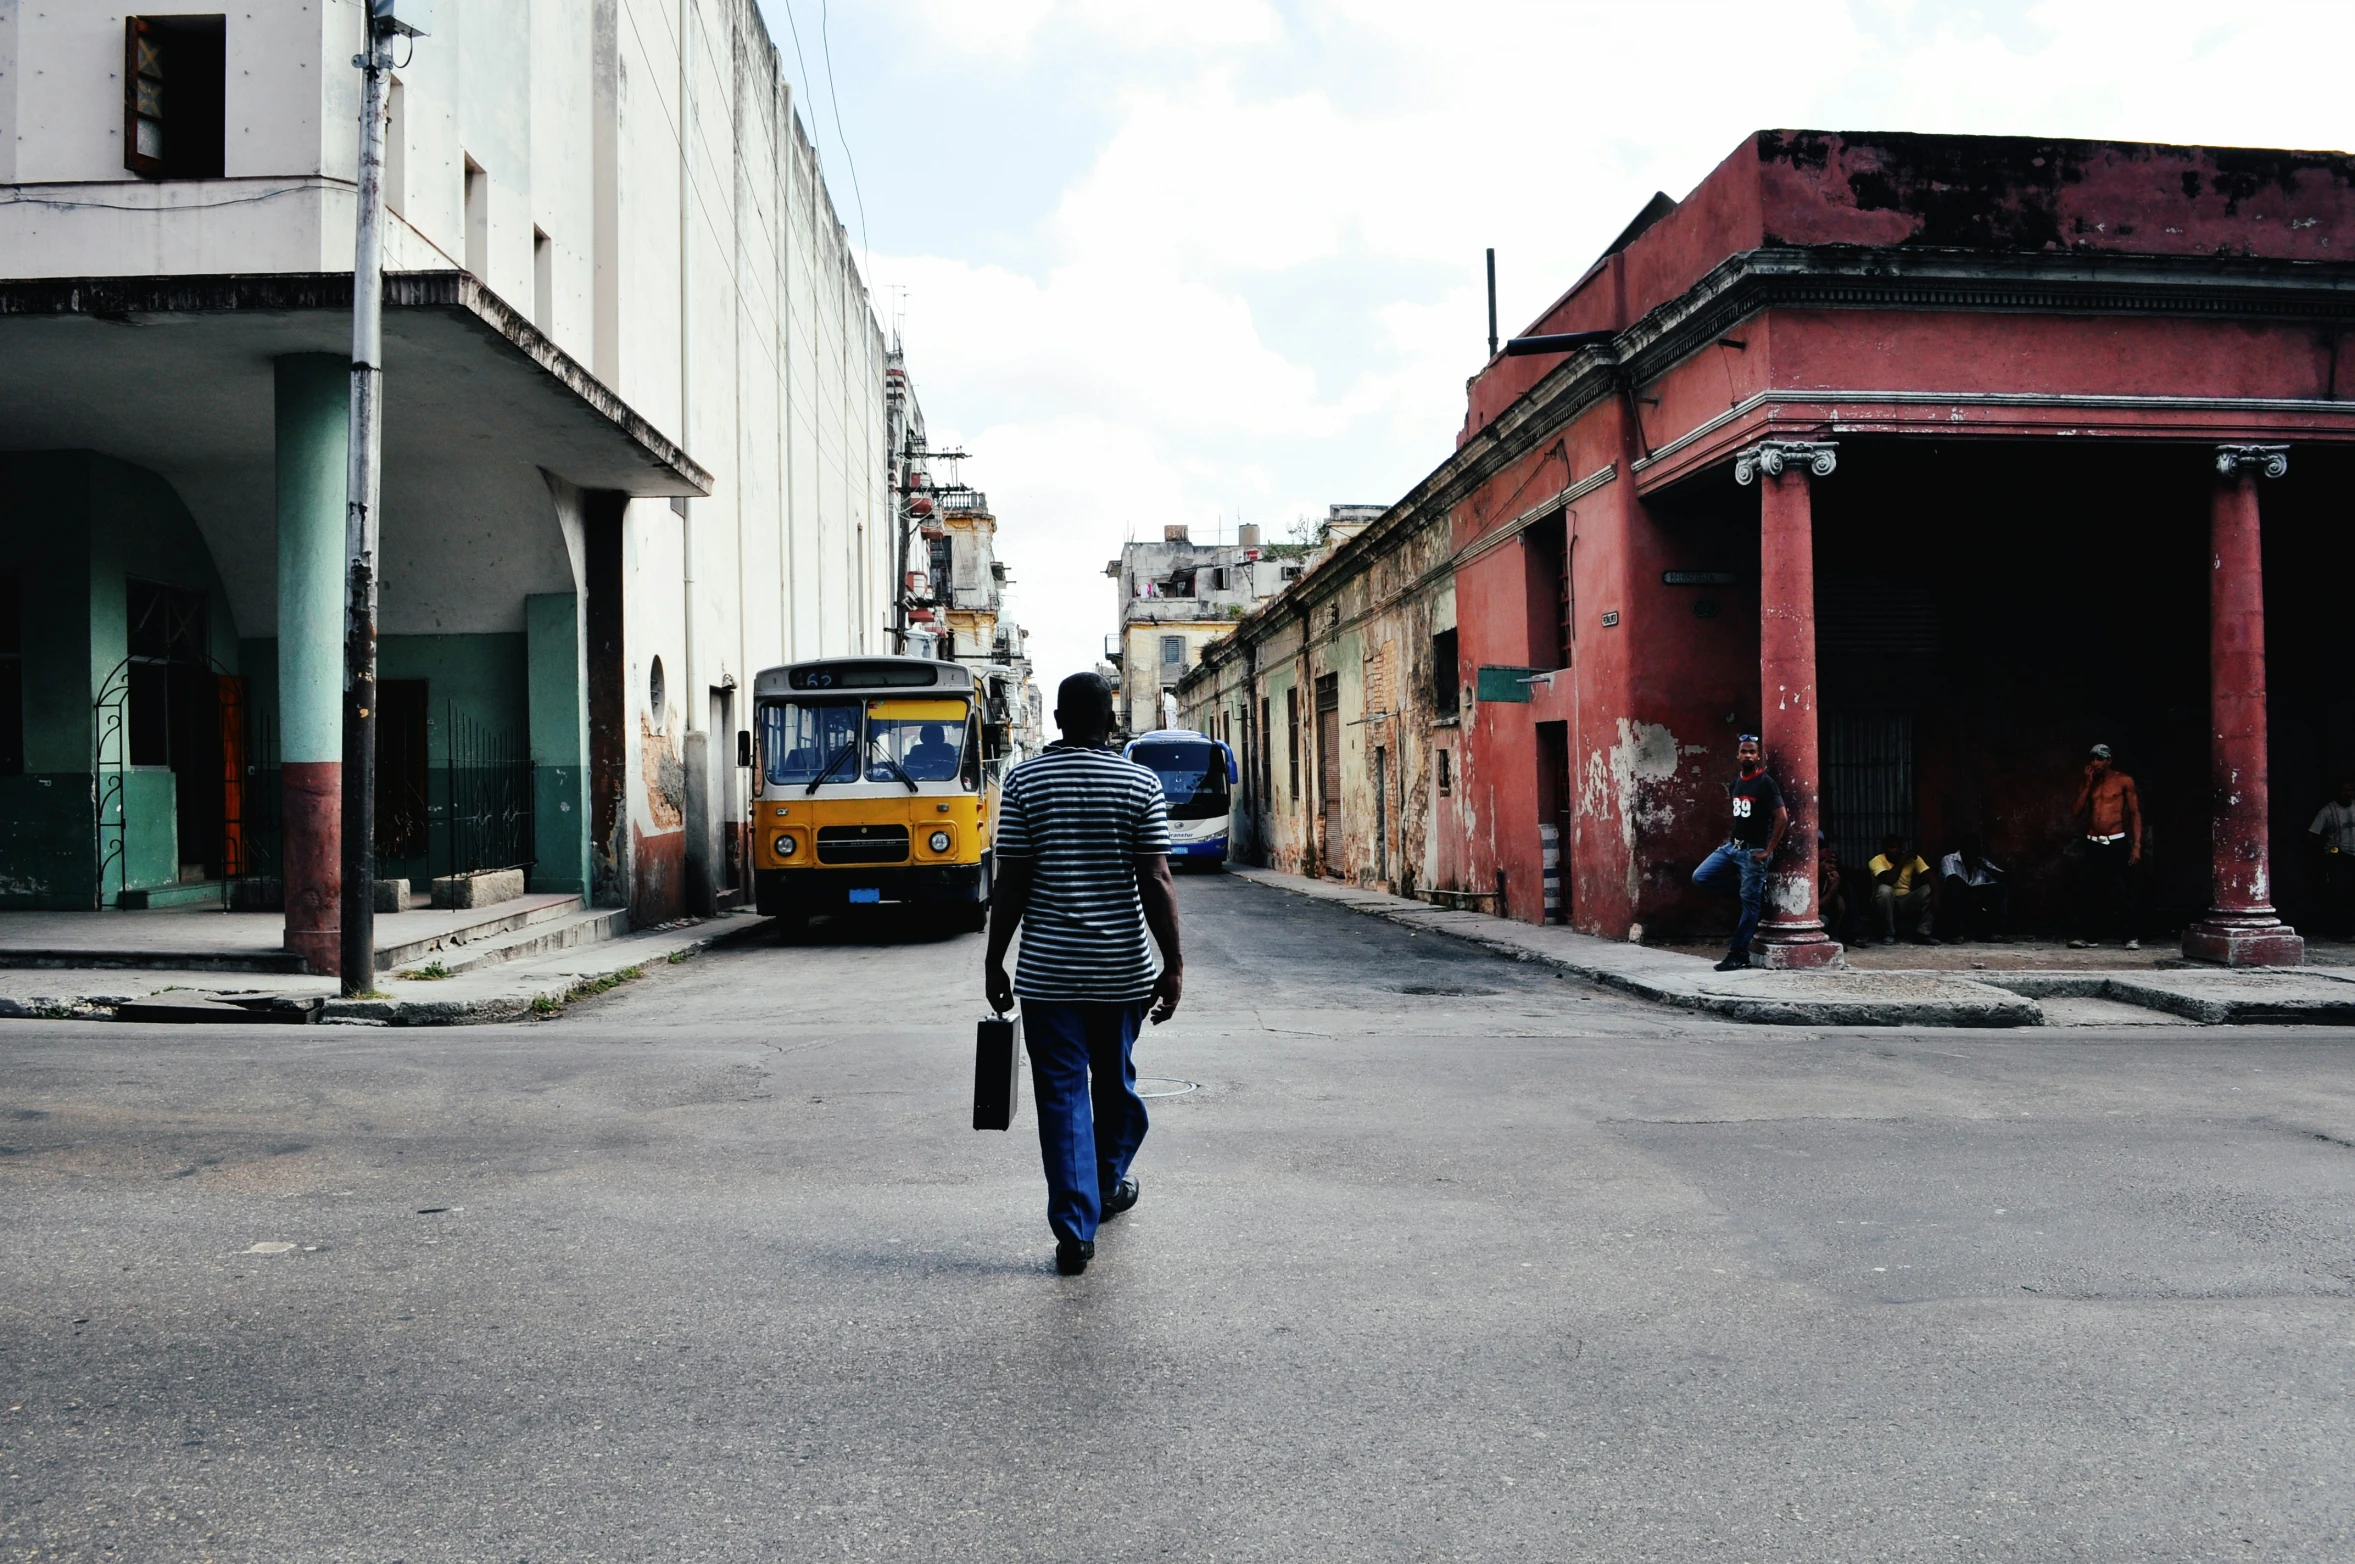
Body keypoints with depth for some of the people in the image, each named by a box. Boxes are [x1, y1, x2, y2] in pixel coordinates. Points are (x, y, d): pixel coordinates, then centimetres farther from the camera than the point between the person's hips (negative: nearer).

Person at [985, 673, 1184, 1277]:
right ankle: (1110, 1183, 41)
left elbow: (1010, 882, -4)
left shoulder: (1024, 782, -2)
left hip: (1047, 971, -1)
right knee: (1115, 1080, 20)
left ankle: (1075, 1230, 0)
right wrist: (1174, 964, -2)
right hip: (1122, 968, 1)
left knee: (1061, 1093, 3)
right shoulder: (1141, 784, -2)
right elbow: (1156, 882, -7)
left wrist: (994, 961, 4)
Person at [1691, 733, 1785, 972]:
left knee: (1749, 903, -2)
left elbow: (1782, 818, -16)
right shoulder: (1735, 784, 10)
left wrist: (1768, 851, -15)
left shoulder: (1765, 783, -12)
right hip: (1732, 846, 7)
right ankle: (1747, 887, 11)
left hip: (1753, 851, -7)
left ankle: (1738, 954, 3)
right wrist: (1730, 836, 12)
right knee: (1700, 877, -3)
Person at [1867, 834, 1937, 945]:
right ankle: (1888, 935, -21)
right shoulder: (1877, 860, -15)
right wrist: (1902, 860, -25)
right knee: (1884, 889, -35)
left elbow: (1930, 878, -14)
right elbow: (1889, 880, -33)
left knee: (1929, 889, -20)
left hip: (1907, 901, 4)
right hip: (1886, 901, -3)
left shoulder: (1912, 858, -4)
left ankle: (1922, 933, -15)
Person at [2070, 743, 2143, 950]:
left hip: (2117, 843, -4)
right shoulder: (2086, 784, 12)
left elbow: (2135, 813, 1)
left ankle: (2132, 937, -2)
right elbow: (2077, 812, 1)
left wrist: (2137, 845, -8)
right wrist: (2088, 783, -3)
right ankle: (2089, 936, 5)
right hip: (2093, 844, 4)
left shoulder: (2123, 781, 2)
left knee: (2122, 892, -7)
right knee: (2089, 892, 0)